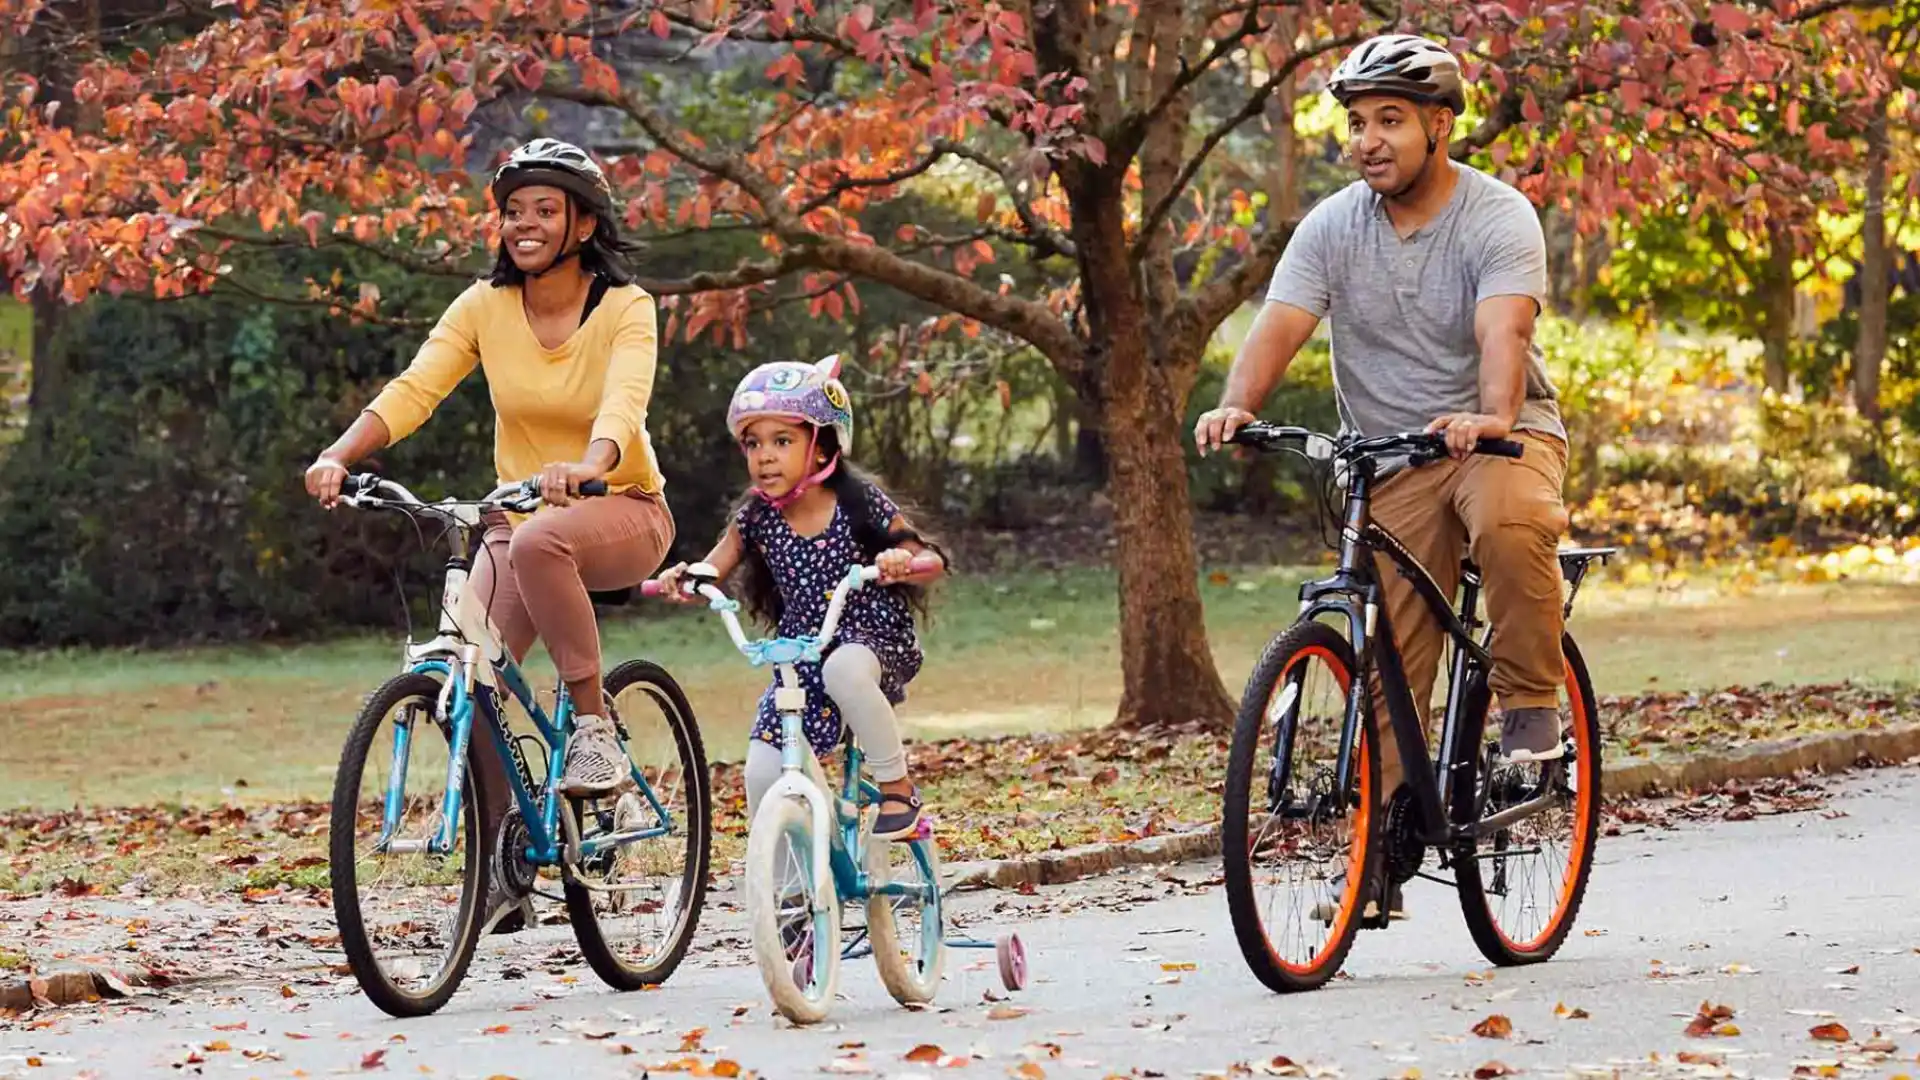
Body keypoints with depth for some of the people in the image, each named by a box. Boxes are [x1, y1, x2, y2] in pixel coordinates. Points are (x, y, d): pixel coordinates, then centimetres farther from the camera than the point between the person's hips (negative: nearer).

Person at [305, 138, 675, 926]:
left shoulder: (625, 309, -12)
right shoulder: (485, 307, -3)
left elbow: (624, 404, -30)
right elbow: (413, 390, -15)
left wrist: (586, 467, -52)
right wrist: (338, 456, -34)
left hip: (622, 511, -4)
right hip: (520, 514, 4)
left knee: (537, 542, -38)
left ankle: (595, 729, -26)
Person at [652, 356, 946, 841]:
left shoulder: (860, 504, -9)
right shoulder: (755, 519, 0)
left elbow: (931, 562, -8)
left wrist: (901, 560, -32)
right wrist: (680, 579, -20)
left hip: (874, 642, -4)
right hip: (801, 658, 4)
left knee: (843, 670, -40)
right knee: (762, 774, -11)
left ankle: (897, 786, -22)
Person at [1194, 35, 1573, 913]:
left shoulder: (1499, 218, -11)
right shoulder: (1331, 227, -1)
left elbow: (1503, 329, -28)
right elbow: (1279, 324, -13)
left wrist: (1492, 415, -48)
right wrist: (1236, 405, -34)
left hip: (1502, 436, -3)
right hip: (1388, 456, 3)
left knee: (1510, 522, -38)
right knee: (1387, 665, -3)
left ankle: (1530, 705, -18)